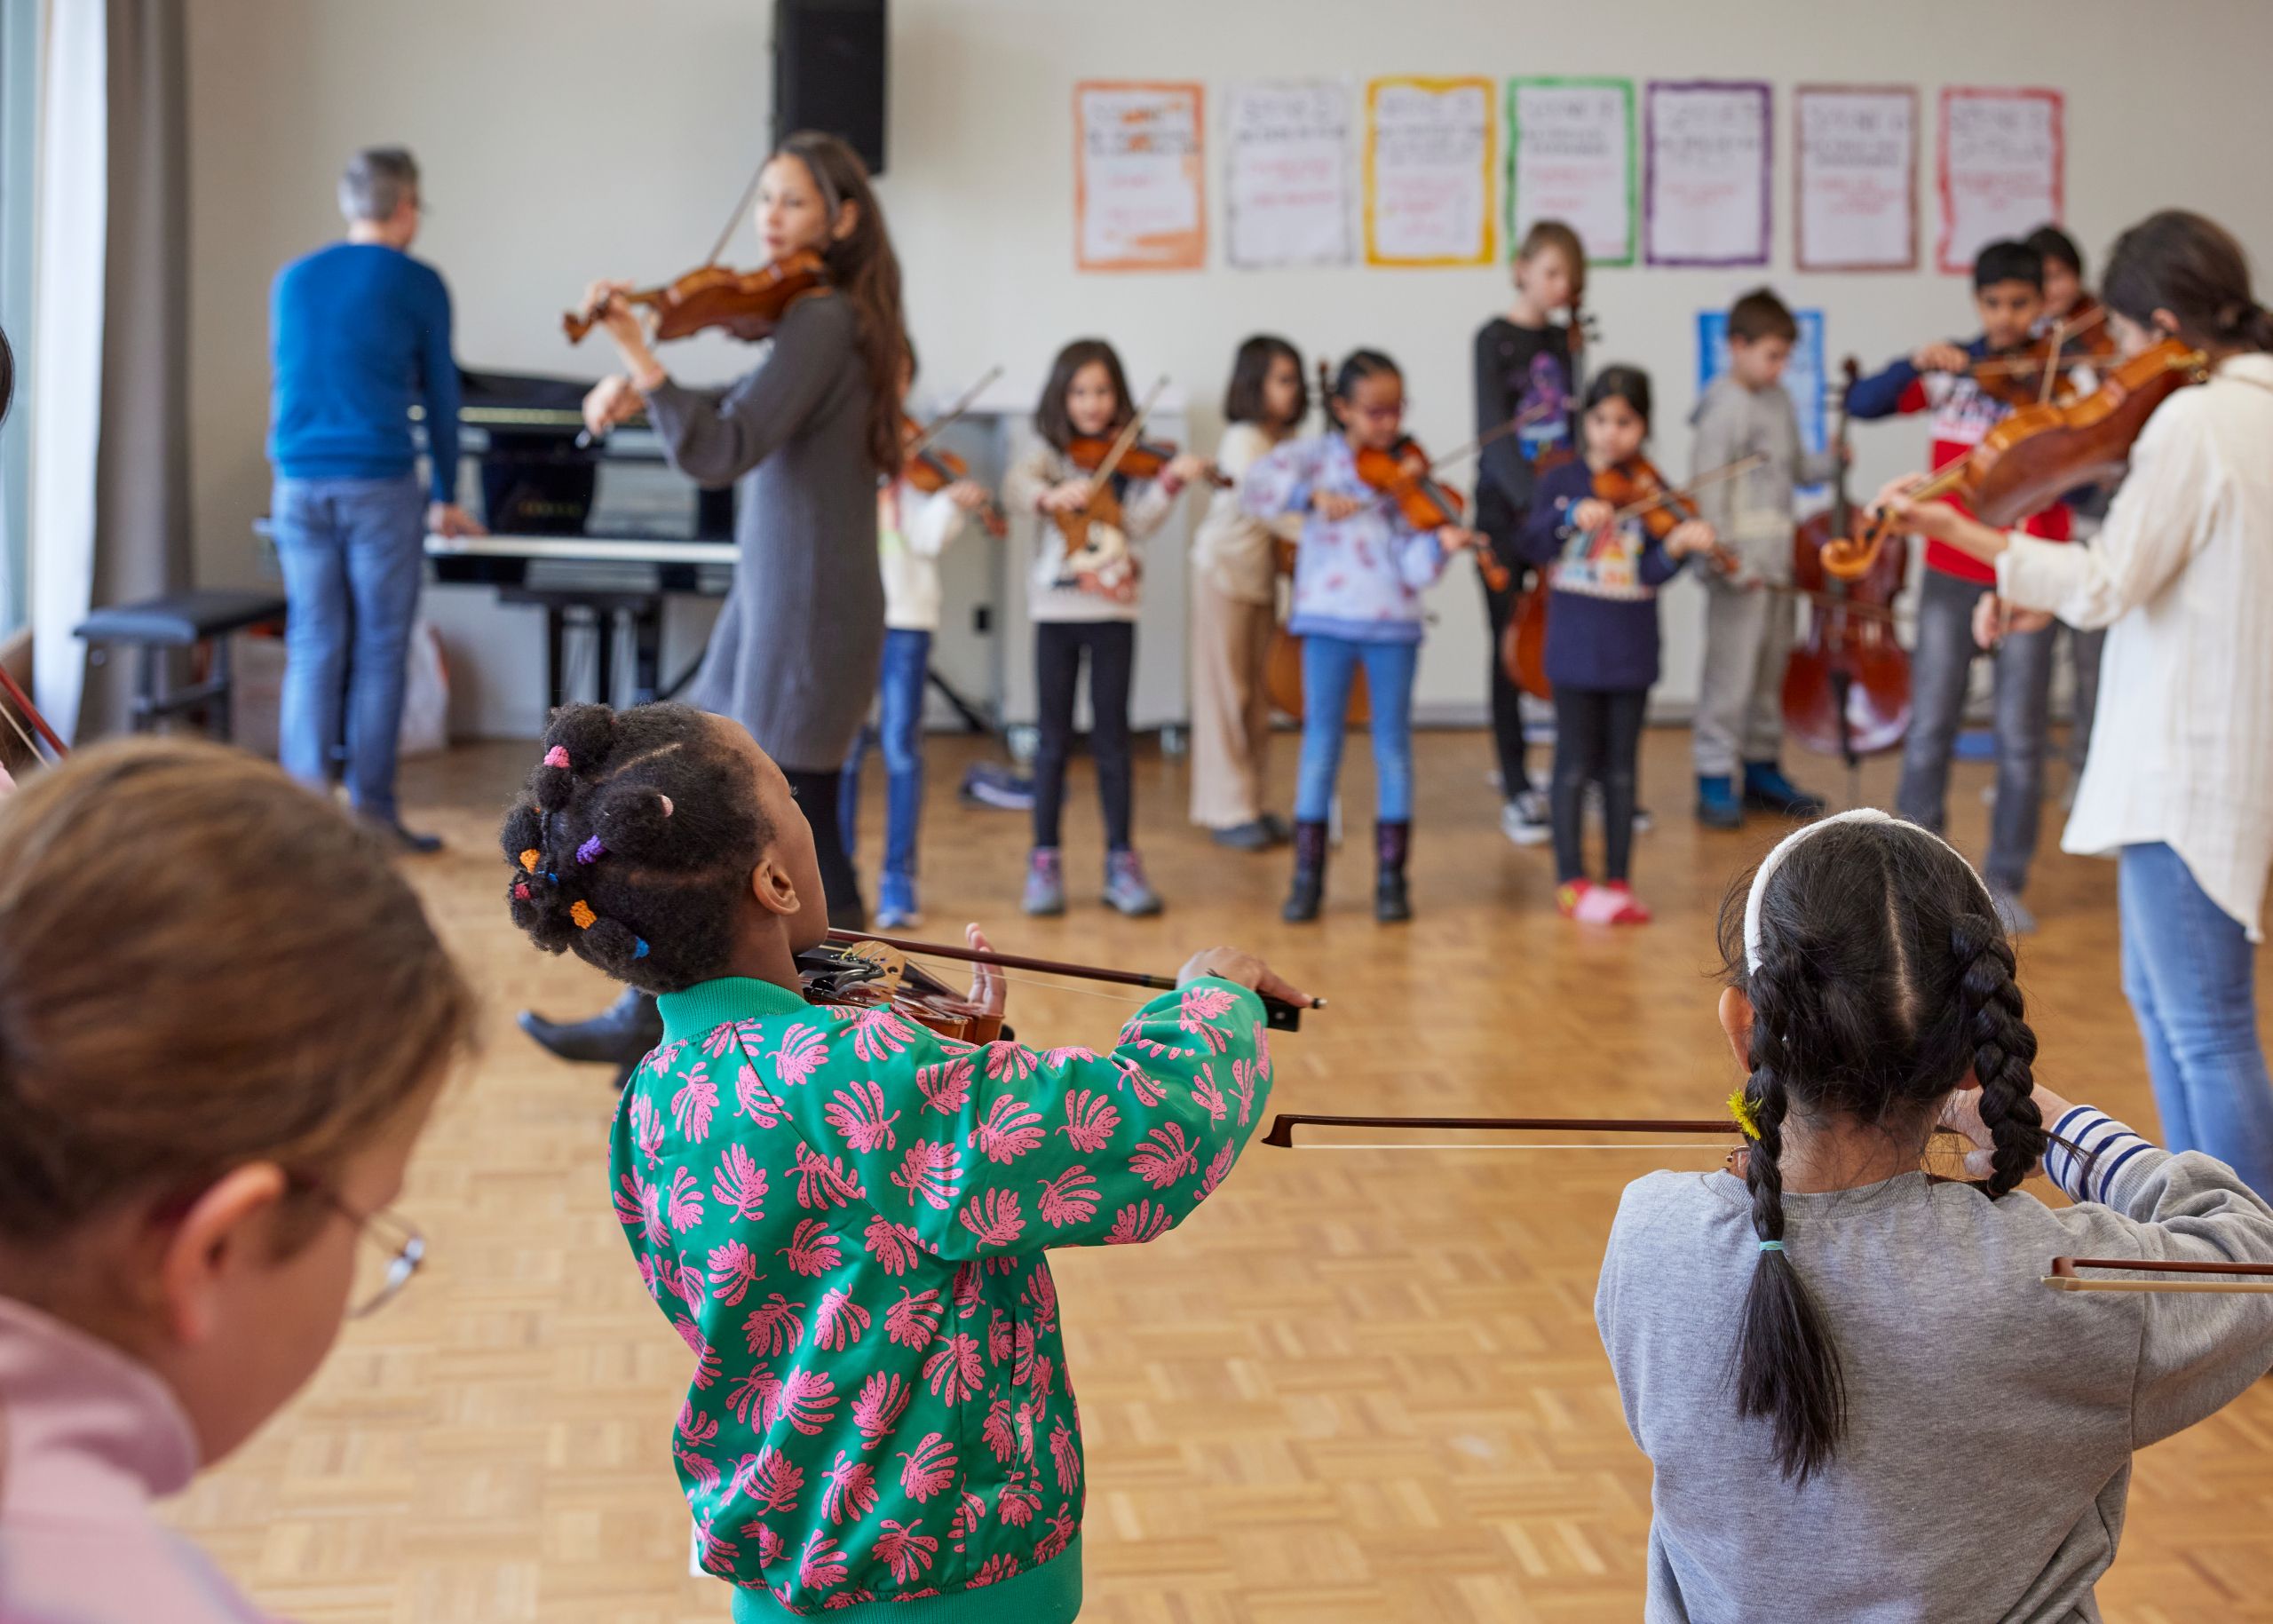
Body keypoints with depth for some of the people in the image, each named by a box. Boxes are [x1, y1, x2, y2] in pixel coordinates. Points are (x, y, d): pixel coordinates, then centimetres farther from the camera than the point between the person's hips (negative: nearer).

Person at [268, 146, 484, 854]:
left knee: (311, 649, 7)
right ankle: (371, 809, 3)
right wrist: (446, 497, 15)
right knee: (379, 650, 1)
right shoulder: (417, 284, 0)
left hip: (299, 483, 4)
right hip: (380, 483, -4)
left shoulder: (293, 281, 14)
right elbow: (440, 395, 5)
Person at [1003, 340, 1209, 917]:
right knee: (1055, 739, 4)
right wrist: (1049, 496, -37)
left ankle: (1122, 862, 10)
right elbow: (1015, 486, -17)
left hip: (1113, 610, 0)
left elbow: (1139, 522, -7)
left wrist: (1170, 482, -23)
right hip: (1056, 609, 0)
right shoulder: (1050, 454, 3)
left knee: (1112, 736, 3)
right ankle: (1044, 863, 11)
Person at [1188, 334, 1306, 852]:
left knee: (1259, 693, 9)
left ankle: (1250, 803, 17)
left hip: (1262, 573, 8)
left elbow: (1287, 500, 8)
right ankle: (1228, 810, 4)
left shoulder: (1281, 441, 8)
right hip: (1225, 571, -8)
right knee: (1225, 694, -1)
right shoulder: (1244, 442, -15)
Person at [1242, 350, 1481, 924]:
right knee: (1321, 739, 3)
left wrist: (1441, 543, -26)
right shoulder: (1318, 456, 2)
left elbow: (1414, 565, -6)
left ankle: (1391, 876, 13)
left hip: (1392, 623, 1)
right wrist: (1312, 495, -24)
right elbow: (1256, 487, -12)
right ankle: (1308, 874, 10)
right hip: (1328, 618, 0)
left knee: (1393, 742, 5)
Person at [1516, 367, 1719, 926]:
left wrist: (1678, 544, -28)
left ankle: (1618, 881, 13)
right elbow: (1531, 546, -10)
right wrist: (1571, 517, -26)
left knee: (1621, 768, 7)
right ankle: (1572, 882, 10)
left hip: (1631, 651, 1)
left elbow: (1650, 574, -8)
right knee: (1575, 764, 2)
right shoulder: (1562, 482, 2)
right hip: (1574, 647, -1)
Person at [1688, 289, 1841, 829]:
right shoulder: (1725, 408, -12)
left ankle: (1762, 768, 26)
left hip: (1777, 561, 8)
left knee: (1771, 668, 15)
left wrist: (1829, 462, 4)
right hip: (1741, 564, -8)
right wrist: (1731, 562, -22)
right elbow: (1709, 492, -17)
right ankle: (1714, 780, 1)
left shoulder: (1780, 400, 12)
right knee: (1731, 671, -6)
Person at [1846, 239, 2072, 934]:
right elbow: (1862, 404, -5)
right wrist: (1917, 363, -21)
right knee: (1930, 727, 3)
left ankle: (2006, 882, 15)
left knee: (2020, 738, 2)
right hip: (1951, 573, 2)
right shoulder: (1952, 369, 3)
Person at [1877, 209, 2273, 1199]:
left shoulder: (2192, 421, -19)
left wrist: (1958, 532, -14)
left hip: (2189, 763, -10)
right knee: (2159, 996, 22)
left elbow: (2108, 587, -18)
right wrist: (2047, 594, 8)